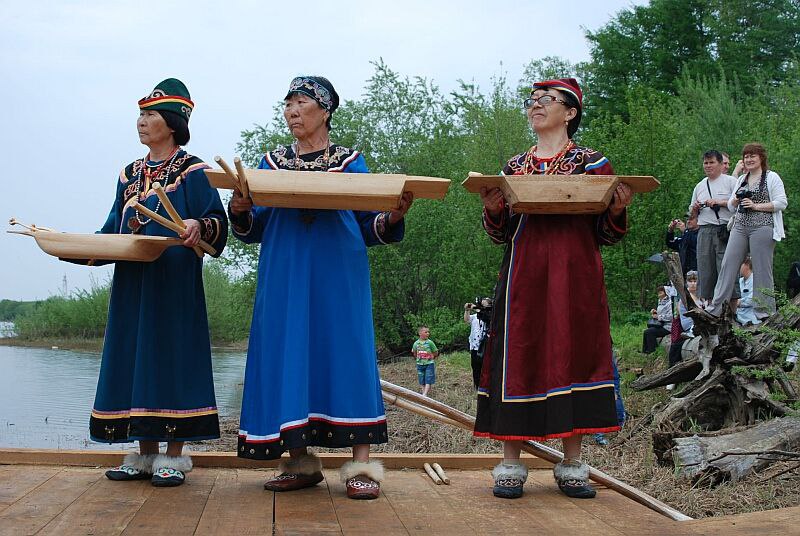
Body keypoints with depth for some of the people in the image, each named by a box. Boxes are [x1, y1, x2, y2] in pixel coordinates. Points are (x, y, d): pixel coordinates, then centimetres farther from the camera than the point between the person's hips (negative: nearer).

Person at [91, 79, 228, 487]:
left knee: (171, 356, -7)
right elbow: (114, 229, 19)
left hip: (173, 281, -7)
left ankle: (174, 456, -1)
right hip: (131, 281, 7)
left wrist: (199, 227, -30)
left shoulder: (192, 171, -1)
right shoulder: (130, 175, 19)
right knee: (134, 357, 6)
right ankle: (144, 454, 13)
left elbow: (217, 222, -8)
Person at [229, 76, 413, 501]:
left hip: (337, 275, -2)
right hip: (285, 275, 3)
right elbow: (253, 229, 12)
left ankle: (361, 466, -7)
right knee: (287, 355, -2)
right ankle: (299, 461, 7)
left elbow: (370, 228, 8)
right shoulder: (271, 163, 16)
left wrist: (393, 217, -12)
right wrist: (239, 210, -9)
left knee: (344, 352, -8)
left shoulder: (351, 162, 10)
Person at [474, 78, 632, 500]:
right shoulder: (514, 167, 16)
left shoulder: (592, 163, 8)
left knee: (573, 353, -3)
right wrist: (493, 209, -6)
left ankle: (571, 466, 6)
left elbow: (606, 234, 7)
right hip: (523, 275, 2)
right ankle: (510, 465, 3)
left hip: (575, 275, -2)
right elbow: (499, 233, 14)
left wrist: (617, 210, -13)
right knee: (518, 358, -3)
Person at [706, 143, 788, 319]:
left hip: (762, 227, -6)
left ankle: (765, 312, 2)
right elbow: (731, 205, 23)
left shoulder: (771, 177, 0)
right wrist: (736, 200, 0)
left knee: (761, 270, -4)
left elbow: (782, 203, -8)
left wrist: (756, 205, -13)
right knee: (728, 265, 0)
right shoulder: (741, 179, 19)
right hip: (740, 227, 6)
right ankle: (714, 309, 1)